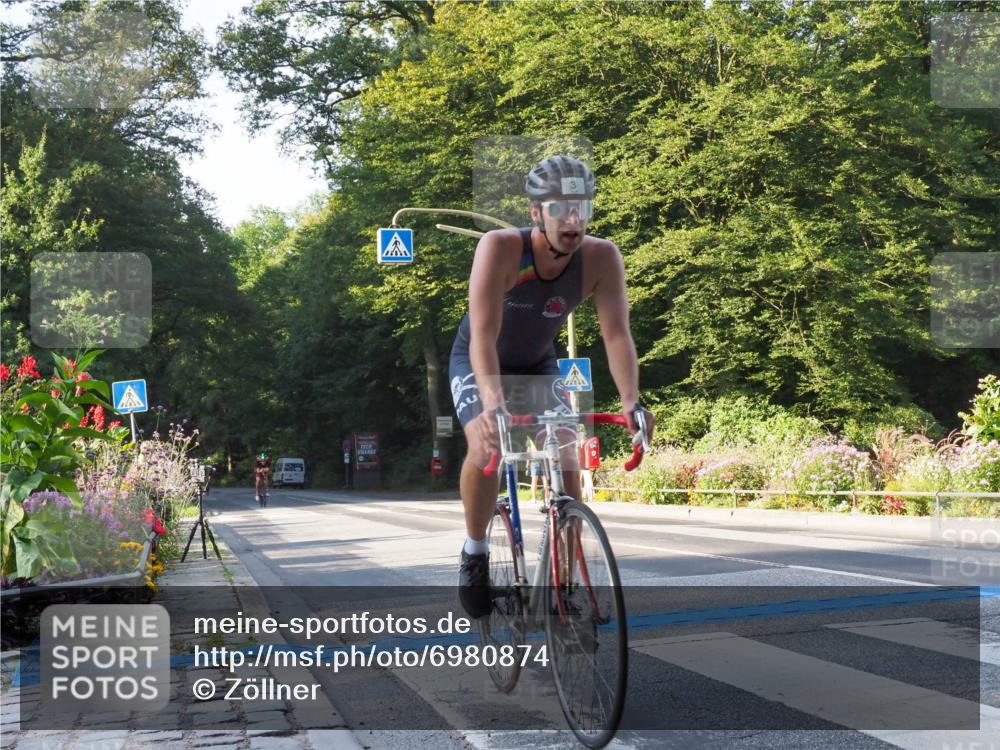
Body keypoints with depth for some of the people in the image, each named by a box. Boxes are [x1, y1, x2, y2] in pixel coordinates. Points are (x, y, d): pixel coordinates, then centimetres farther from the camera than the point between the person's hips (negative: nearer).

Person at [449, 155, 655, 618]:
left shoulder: (601, 257, -25)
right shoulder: (500, 247, -33)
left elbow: (617, 333, -30)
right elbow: (483, 335, -41)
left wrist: (631, 401, -46)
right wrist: (494, 402, -56)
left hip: (538, 366, 3)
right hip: (476, 364, -3)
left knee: (567, 459, -13)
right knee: (485, 449, -27)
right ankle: (474, 552, -2)